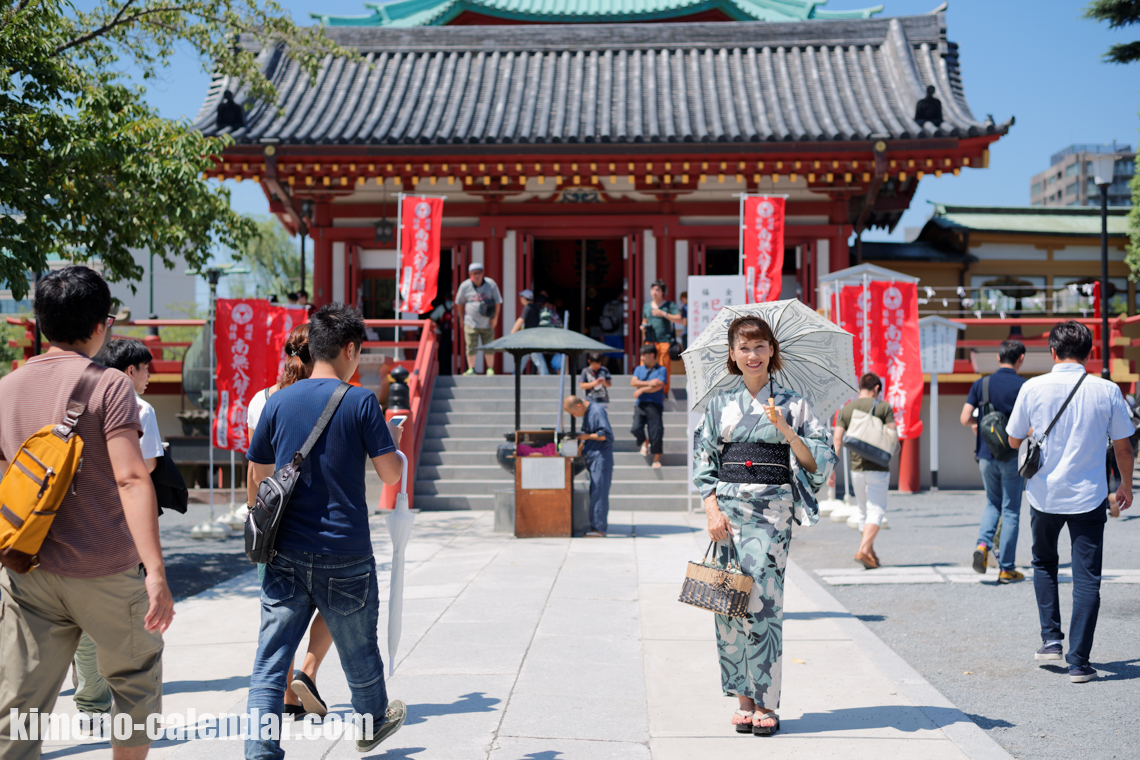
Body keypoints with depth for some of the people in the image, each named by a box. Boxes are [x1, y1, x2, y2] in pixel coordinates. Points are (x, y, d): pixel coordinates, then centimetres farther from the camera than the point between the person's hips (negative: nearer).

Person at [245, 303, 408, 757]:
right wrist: (392, 440, 13)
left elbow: (259, 474, 11)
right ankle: (371, 723, 41)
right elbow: (390, 474, -6)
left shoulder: (279, 402, 2)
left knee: (270, 660, 2)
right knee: (359, 650, 19)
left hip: (286, 553, 2)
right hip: (344, 555, -2)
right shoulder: (360, 402, -8)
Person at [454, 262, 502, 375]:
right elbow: (459, 303, 11)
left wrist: (495, 318, 0)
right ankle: (471, 369, 9)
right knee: (471, 347, 0)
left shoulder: (491, 284, -4)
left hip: (487, 323, 0)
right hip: (471, 323, 0)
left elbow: (498, 302, 4)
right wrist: (462, 318, 13)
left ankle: (490, 369, 17)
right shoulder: (465, 286, -4)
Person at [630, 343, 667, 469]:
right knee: (636, 428, -13)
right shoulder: (639, 369, 18)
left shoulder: (661, 370, 4)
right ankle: (645, 442, 20)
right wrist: (648, 383, -10)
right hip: (640, 404, 4)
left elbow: (658, 386, -10)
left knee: (656, 432, -8)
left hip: (655, 404, -4)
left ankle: (657, 459, 4)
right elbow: (633, 382, 1)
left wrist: (642, 389, -8)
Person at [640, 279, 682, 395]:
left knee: (664, 368, -2)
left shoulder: (669, 305, 3)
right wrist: (643, 326, 6)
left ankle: (664, 392, 7)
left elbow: (679, 319, -6)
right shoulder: (647, 306, 17)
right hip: (649, 341, 4)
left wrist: (663, 314, -12)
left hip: (664, 341, -3)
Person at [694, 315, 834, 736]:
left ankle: (765, 703, 0)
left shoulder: (793, 404, 6)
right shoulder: (719, 405, 10)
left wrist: (786, 429, -13)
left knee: (763, 602, -9)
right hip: (728, 507, 2)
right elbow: (703, 461, 8)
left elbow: (818, 461, 1)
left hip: (772, 506, -2)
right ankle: (744, 699, 9)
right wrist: (712, 509, -4)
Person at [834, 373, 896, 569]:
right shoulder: (883, 407, -3)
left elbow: (837, 439, -2)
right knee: (876, 510, -1)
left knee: (864, 510, 16)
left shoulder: (846, 409, 5)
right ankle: (863, 550, -18)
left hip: (856, 467, 4)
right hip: (878, 467, -4)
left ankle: (870, 553, 25)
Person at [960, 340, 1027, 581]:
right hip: (1012, 455, -3)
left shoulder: (981, 384, 1)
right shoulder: (1024, 386, -8)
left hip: (986, 455, 3)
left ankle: (983, 544, -5)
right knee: (1011, 511, 5)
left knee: (992, 504, 21)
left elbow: (965, 419, -1)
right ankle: (1006, 569, 6)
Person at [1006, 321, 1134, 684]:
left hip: (1044, 494, 1)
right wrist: (1126, 486, 19)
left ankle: (1051, 638, 18)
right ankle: (1078, 661, 3)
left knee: (1044, 564, 23)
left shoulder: (1033, 388, -7)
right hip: (1088, 496, -1)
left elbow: (1014, 440, 3)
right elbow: (1123, 446, 3)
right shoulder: (1107, 391, -6)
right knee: (1087, 578, 4)